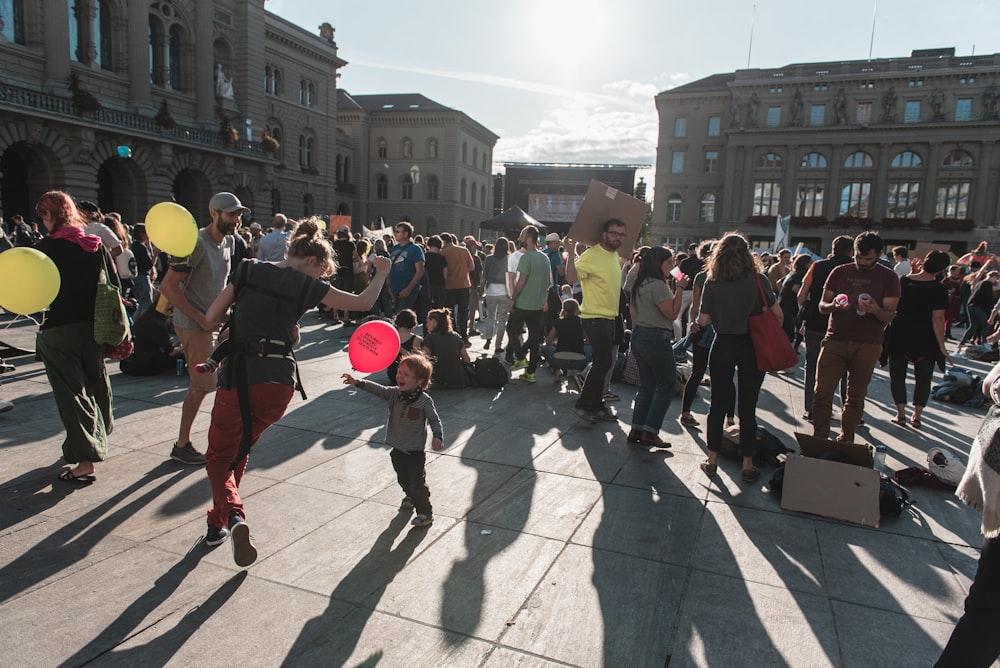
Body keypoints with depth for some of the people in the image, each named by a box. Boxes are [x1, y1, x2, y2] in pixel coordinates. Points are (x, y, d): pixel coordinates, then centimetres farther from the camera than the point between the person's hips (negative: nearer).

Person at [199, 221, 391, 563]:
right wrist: (381, 273, 21)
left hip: (239, 375, 0)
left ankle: (233, 514, -11)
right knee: (239, 450, 24)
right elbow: (363, 302, 5)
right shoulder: (306, 285, 1)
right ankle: (218, 522, 32)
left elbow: (211, 317, 7)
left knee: (219, 455, 14)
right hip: (279, 382, 1)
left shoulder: (248, 270, 6)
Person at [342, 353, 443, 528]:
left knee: (417, 483, 1)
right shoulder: (394, 394, -5)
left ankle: (425, 513, 18)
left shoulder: (424, 400, -17)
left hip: (415, 451, -5)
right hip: (397, 448, 6)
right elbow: (377, 389, -13)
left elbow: (434, 420, -9)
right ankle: (410, 497, 53)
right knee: (403, 479, 24)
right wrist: (358, 382, -26)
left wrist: (438, 436, -23)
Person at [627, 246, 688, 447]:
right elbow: (673, 313, -16)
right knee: (667, 386, 1)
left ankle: (636, 430, 13)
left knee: (646, 385, 14)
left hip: (639, 337, 9)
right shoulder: (658, 285, -16)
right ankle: (649, 432, -1)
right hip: (656, 338, -9)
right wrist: (680, 289, -13)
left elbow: (633, 312, 17)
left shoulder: (639, 285, 12)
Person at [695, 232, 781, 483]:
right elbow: (777, 313, -8)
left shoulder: (712, 283, -5)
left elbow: (704, 320, -7)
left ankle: (712, 460, 16)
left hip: (723, 346, 0)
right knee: (748, 407, 7)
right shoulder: (758, 280, -7)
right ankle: (748, 465, 15)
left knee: (718, 404, 11)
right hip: (751, 347, 0)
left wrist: (697, 324, 15)